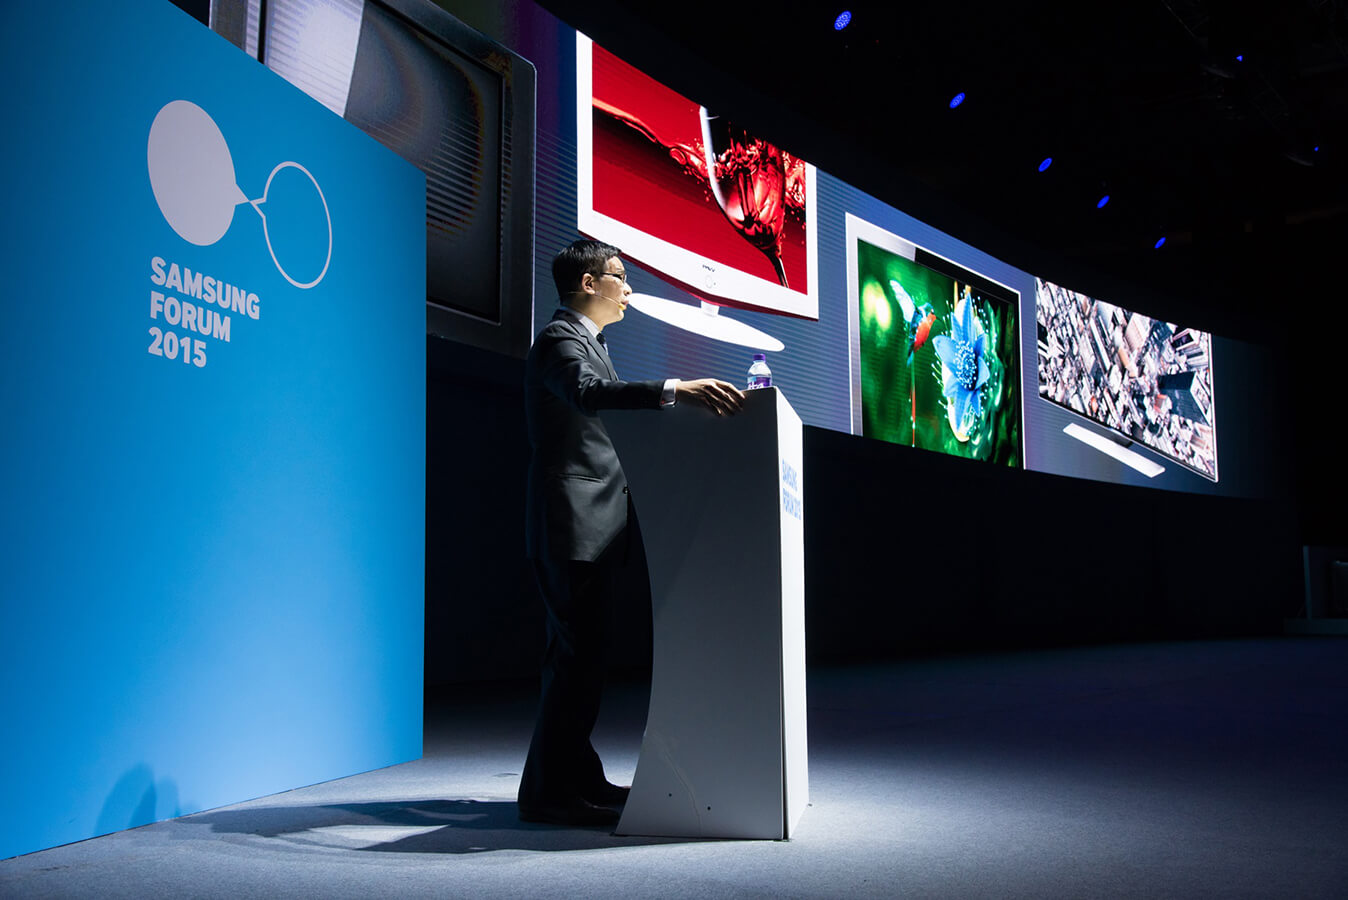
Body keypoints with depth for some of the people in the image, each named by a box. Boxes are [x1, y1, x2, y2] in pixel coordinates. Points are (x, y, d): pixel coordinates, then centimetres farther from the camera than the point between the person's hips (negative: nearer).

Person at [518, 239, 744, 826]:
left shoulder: (586, 342, 23)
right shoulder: (560, 340, -10)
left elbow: (609, 415, 29)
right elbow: (590, 393, -32)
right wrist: (675, 390, -42)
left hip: (591, 529, 11)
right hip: (572, 527, -11)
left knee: (579, 652, 14)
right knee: (578, 653, -12)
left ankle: (577, 777, 22)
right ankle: (547, 792, -7)